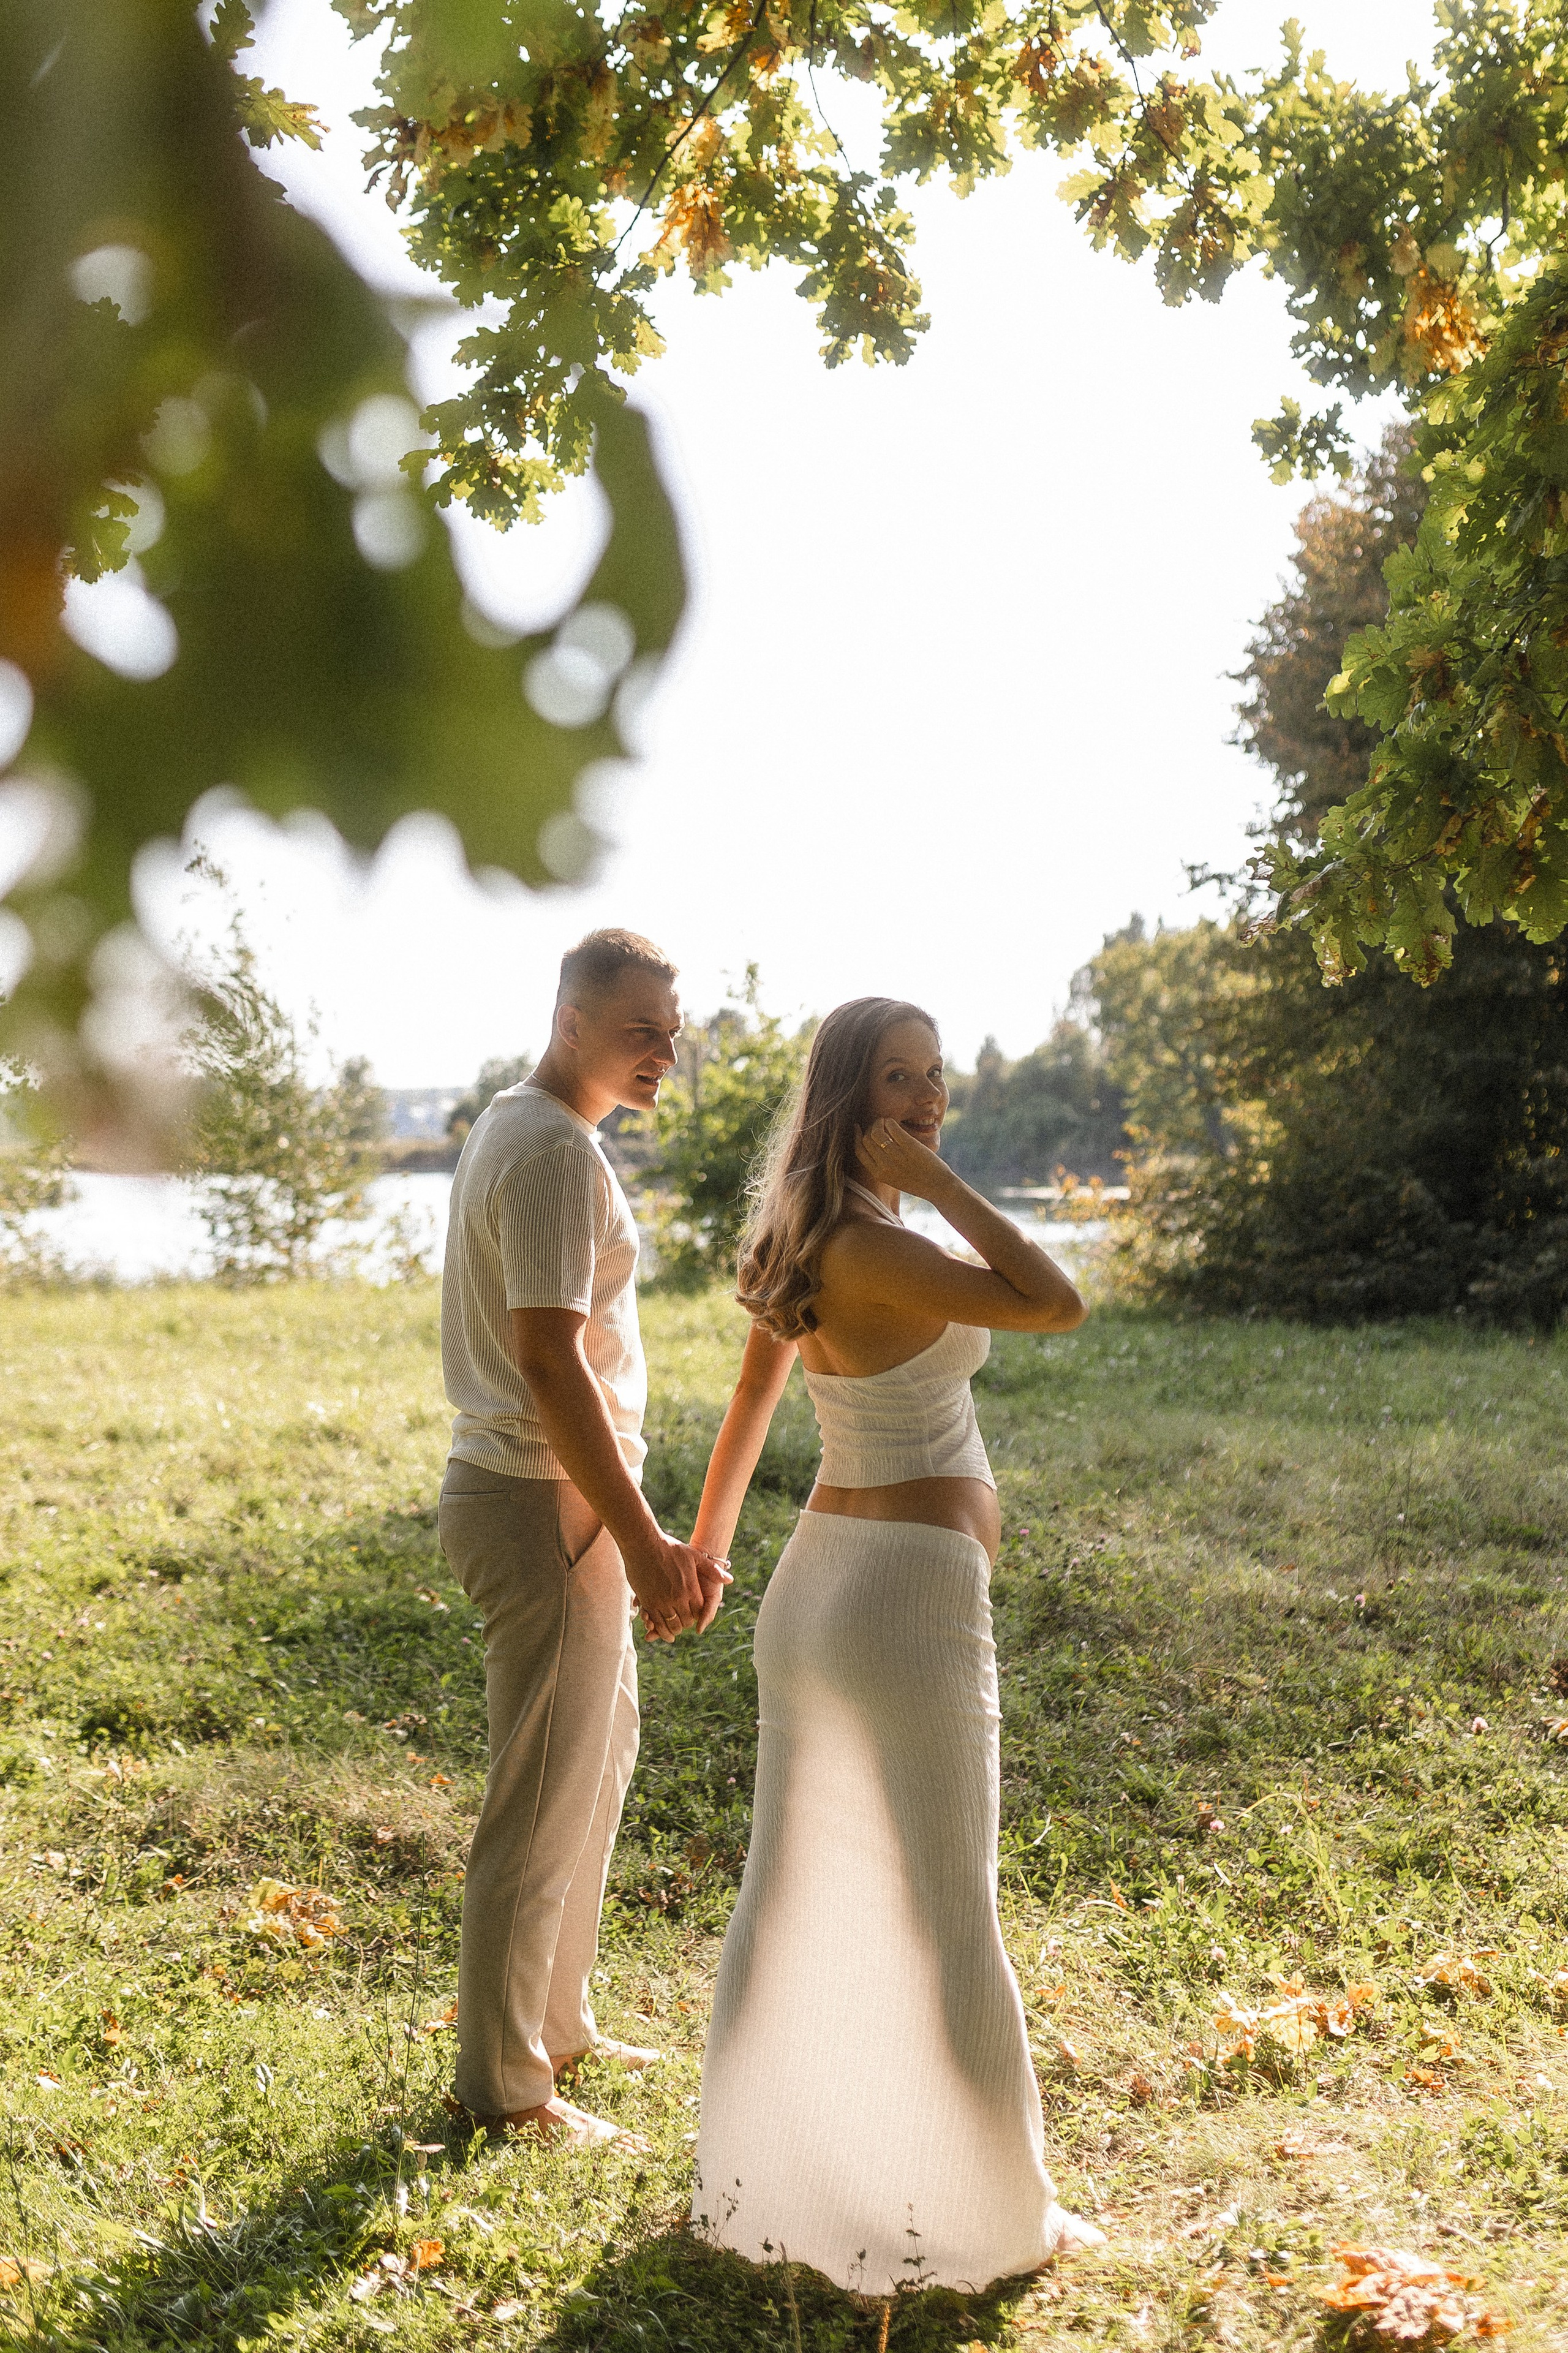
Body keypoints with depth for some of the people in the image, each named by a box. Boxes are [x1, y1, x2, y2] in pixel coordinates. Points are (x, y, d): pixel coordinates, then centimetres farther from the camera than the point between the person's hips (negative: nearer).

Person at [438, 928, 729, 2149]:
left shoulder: (519, 1127, 14)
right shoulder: (556, 1151, -19)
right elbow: (550, 1362, -25)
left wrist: (640, 1527, 21)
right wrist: (642, 1543, -22)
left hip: (544, 1491, 11)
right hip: (545, 1505, -11)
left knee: (600, 1755, 21)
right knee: (546, 1797, 0)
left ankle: (557, 2025, 35)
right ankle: (501, 2080, 14)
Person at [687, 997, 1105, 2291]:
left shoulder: (809, 1240, 10)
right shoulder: (869, 1245, -18)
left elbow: (749, 1405, 19)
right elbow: (1057, 1304, -22)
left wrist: (705, 1545, 29)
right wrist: (944, 1183, -17)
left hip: (816, 1573, 9)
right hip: (912, 1587, -9)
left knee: (796, 1886, 17)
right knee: (942, 1907, 3)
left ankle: (768, 2175, 31)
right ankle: (989, 2207, 17)